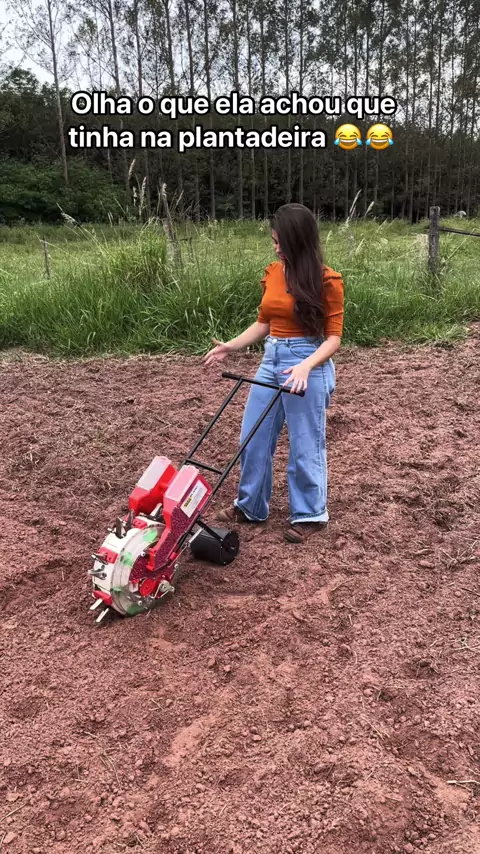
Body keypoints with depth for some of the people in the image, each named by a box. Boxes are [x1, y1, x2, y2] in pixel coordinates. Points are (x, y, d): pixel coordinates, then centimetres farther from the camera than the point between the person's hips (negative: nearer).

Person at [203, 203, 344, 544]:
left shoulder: (326, 280, -11)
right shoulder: (272, 273, 7)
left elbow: (333, 337, -11)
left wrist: (306, 365, -27)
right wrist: (231, 346, 4)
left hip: (308, 364, -6)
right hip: (271, 360, 7)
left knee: (305, 445, 4)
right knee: (253, 439, 11)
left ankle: (309, 515, 21)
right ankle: (250, 505, 29)